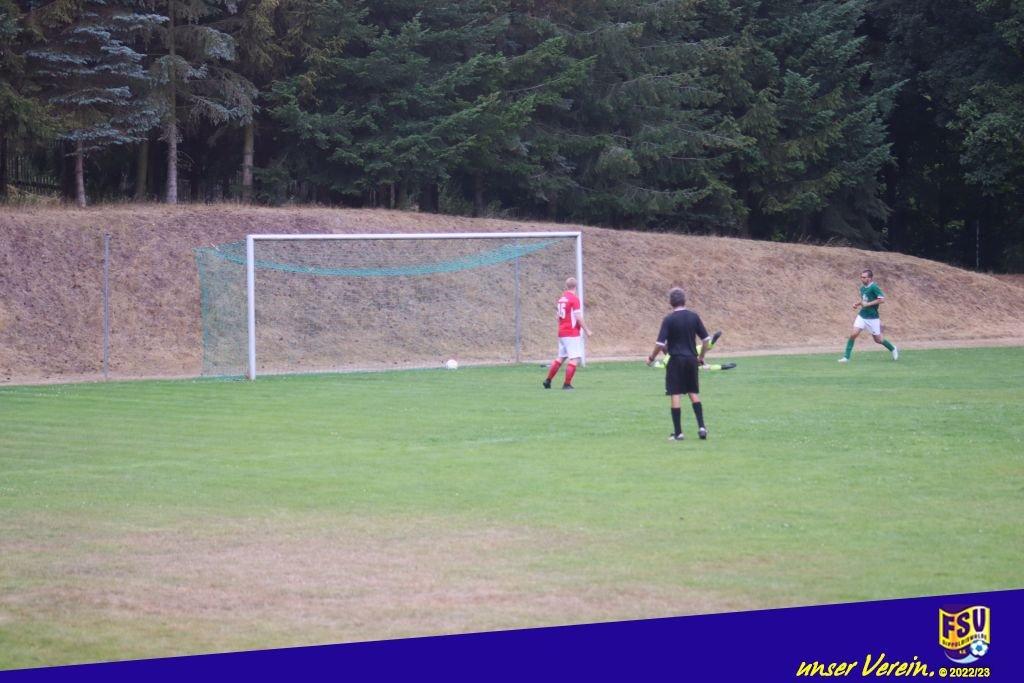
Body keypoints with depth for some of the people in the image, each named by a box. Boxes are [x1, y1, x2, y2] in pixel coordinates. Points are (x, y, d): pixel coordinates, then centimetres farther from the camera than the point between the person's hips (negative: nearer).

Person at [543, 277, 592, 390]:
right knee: (575, 359, -5)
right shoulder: (574, 299, -13)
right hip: (572, 334, -8)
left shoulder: (561, 298, 10)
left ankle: (548, 380, 17)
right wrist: (587, 330, -7)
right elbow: (578, 317, -15)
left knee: (561, 357, 17)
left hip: (561, 333, 8)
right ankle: (567, 384, -8)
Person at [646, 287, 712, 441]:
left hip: (676, 360, -4)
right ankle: (701, 426, 6)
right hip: (691, 359, 4)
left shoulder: (669, 319, -10)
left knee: (675, 395, 0)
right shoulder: (694, 317, 2)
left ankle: (678, 432, 0)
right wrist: (701, 358, 17)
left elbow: (660, 343, -13)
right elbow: (706, 339, 5)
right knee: (694, 393, 15)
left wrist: (651, 358, 2)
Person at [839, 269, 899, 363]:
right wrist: (858, 304, 5)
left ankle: (893, 349, 35)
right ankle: (846, 357, -6)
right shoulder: (862, 287, 7)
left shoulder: (874, 287, -16)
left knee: (878, 339, 8)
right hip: (862, 315, 6)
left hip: (872, 318, -6)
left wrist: (868, 304, -22)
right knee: (853, 334, -11)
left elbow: (882, 299, -23)